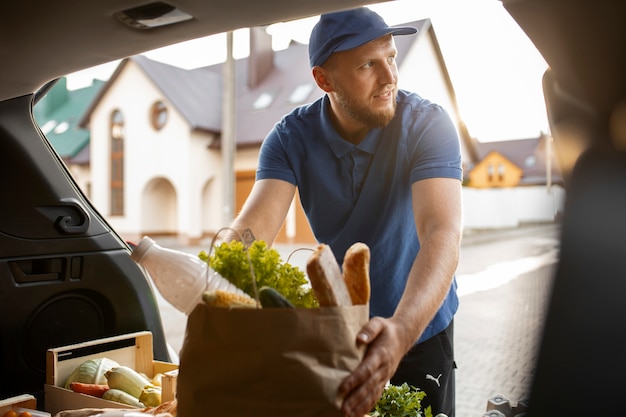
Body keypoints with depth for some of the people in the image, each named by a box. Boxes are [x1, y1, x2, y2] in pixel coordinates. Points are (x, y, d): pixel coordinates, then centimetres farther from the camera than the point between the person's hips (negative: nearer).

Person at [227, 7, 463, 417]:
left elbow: (443, 235, -35)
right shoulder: (292, 137, -15)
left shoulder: (428, 124, -22)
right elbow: (253, 227, -28)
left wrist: (401, 331, -52)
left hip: (419, 327, -1)